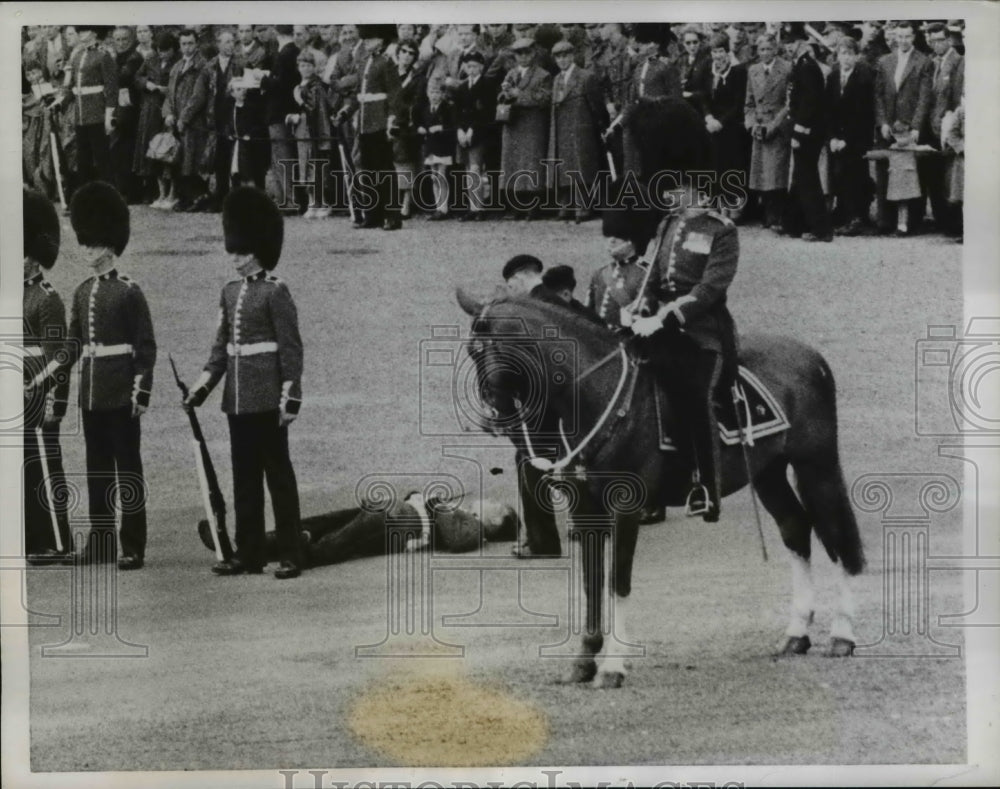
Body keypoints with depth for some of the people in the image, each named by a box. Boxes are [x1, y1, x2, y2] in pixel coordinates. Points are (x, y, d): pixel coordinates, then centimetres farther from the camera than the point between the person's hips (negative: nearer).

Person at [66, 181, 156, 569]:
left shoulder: (129, 292, -8)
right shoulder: (83, 292, 10)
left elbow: (146, 347, -9)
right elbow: (74, 343, 15)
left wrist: (142, 392, -14)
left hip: (121, 395, -6)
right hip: (91, 393, 6)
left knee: (127, 467, -2)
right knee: (97, 468, 10)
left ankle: (133, 547, 1)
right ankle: (100, 541, 17)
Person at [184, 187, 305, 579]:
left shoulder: (275, 292, -8)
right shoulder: (231, 292, 12)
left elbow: (291, 348, -10)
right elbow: (222, 345, 16)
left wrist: (290, 397, -14)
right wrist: (202, 386, 8)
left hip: (267, 399, -7)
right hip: (237, 399, 7)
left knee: (278, 473, -2)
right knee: (244, 477, 10)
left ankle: (291, 556, 3)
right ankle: (249, 555, 16)